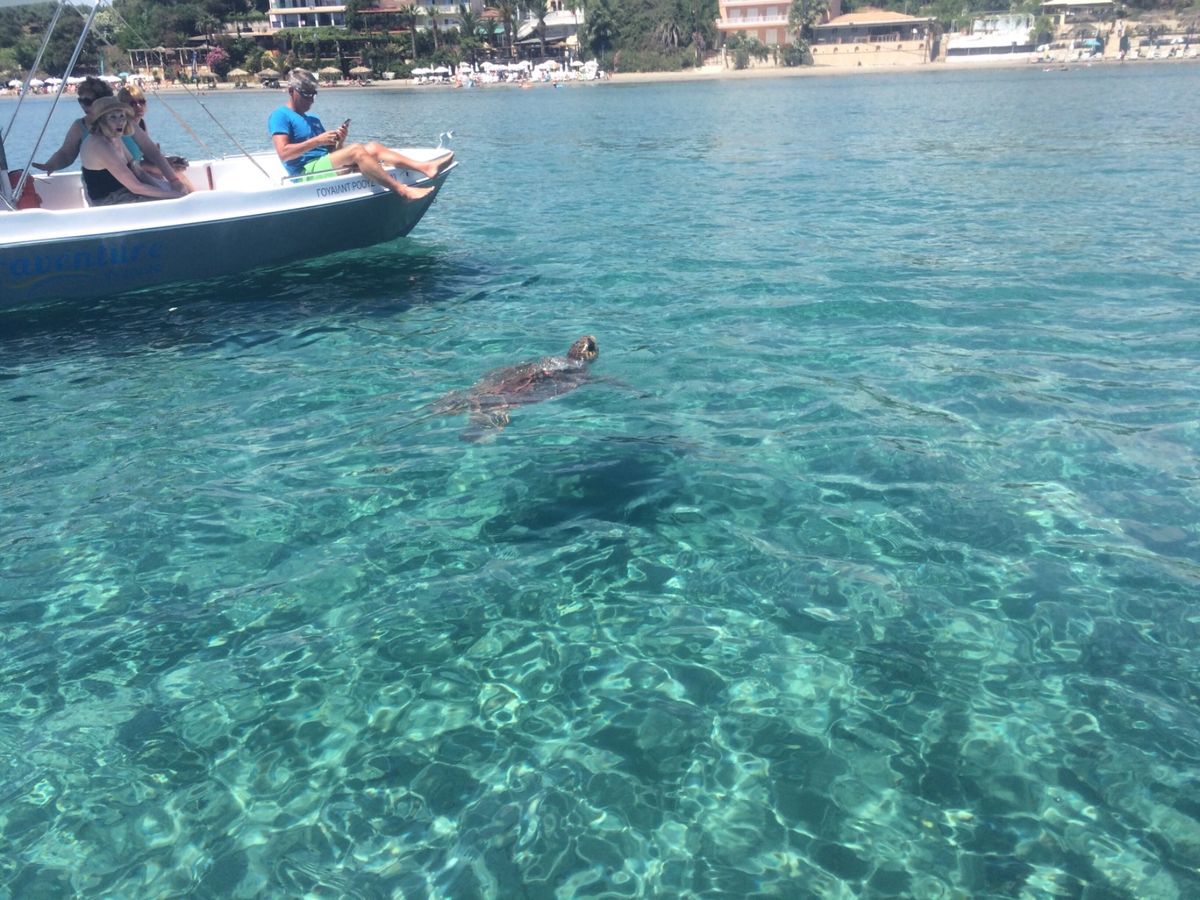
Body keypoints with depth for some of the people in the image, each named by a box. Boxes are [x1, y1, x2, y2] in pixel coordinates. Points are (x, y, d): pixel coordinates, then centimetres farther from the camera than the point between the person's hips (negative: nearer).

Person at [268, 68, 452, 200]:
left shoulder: (313, 120, 26)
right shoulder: (280, 116, 1)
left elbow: (332, 152, 21)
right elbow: (284, 154, -13)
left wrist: (338, 141, -2)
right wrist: (317, 141, -16)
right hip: (306, 171, -8)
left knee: (372, 148, -9)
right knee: (356, 150, -28)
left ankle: (426, 167, -24)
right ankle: (403, 190, -39)